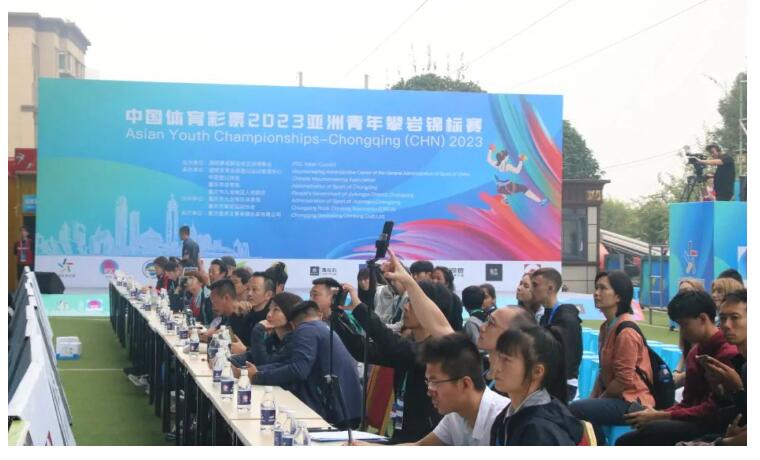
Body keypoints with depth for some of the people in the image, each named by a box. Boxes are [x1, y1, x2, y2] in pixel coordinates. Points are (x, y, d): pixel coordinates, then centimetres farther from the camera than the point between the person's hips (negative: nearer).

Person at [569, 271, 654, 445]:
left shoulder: (626, 331, -17)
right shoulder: (606, 327, 13)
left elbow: (624, 380, -19)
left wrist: (597, 400, -8)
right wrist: (592, 398, 4)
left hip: (633, 402, -9)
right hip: (617, 397, 10)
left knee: (576, 409, -24)